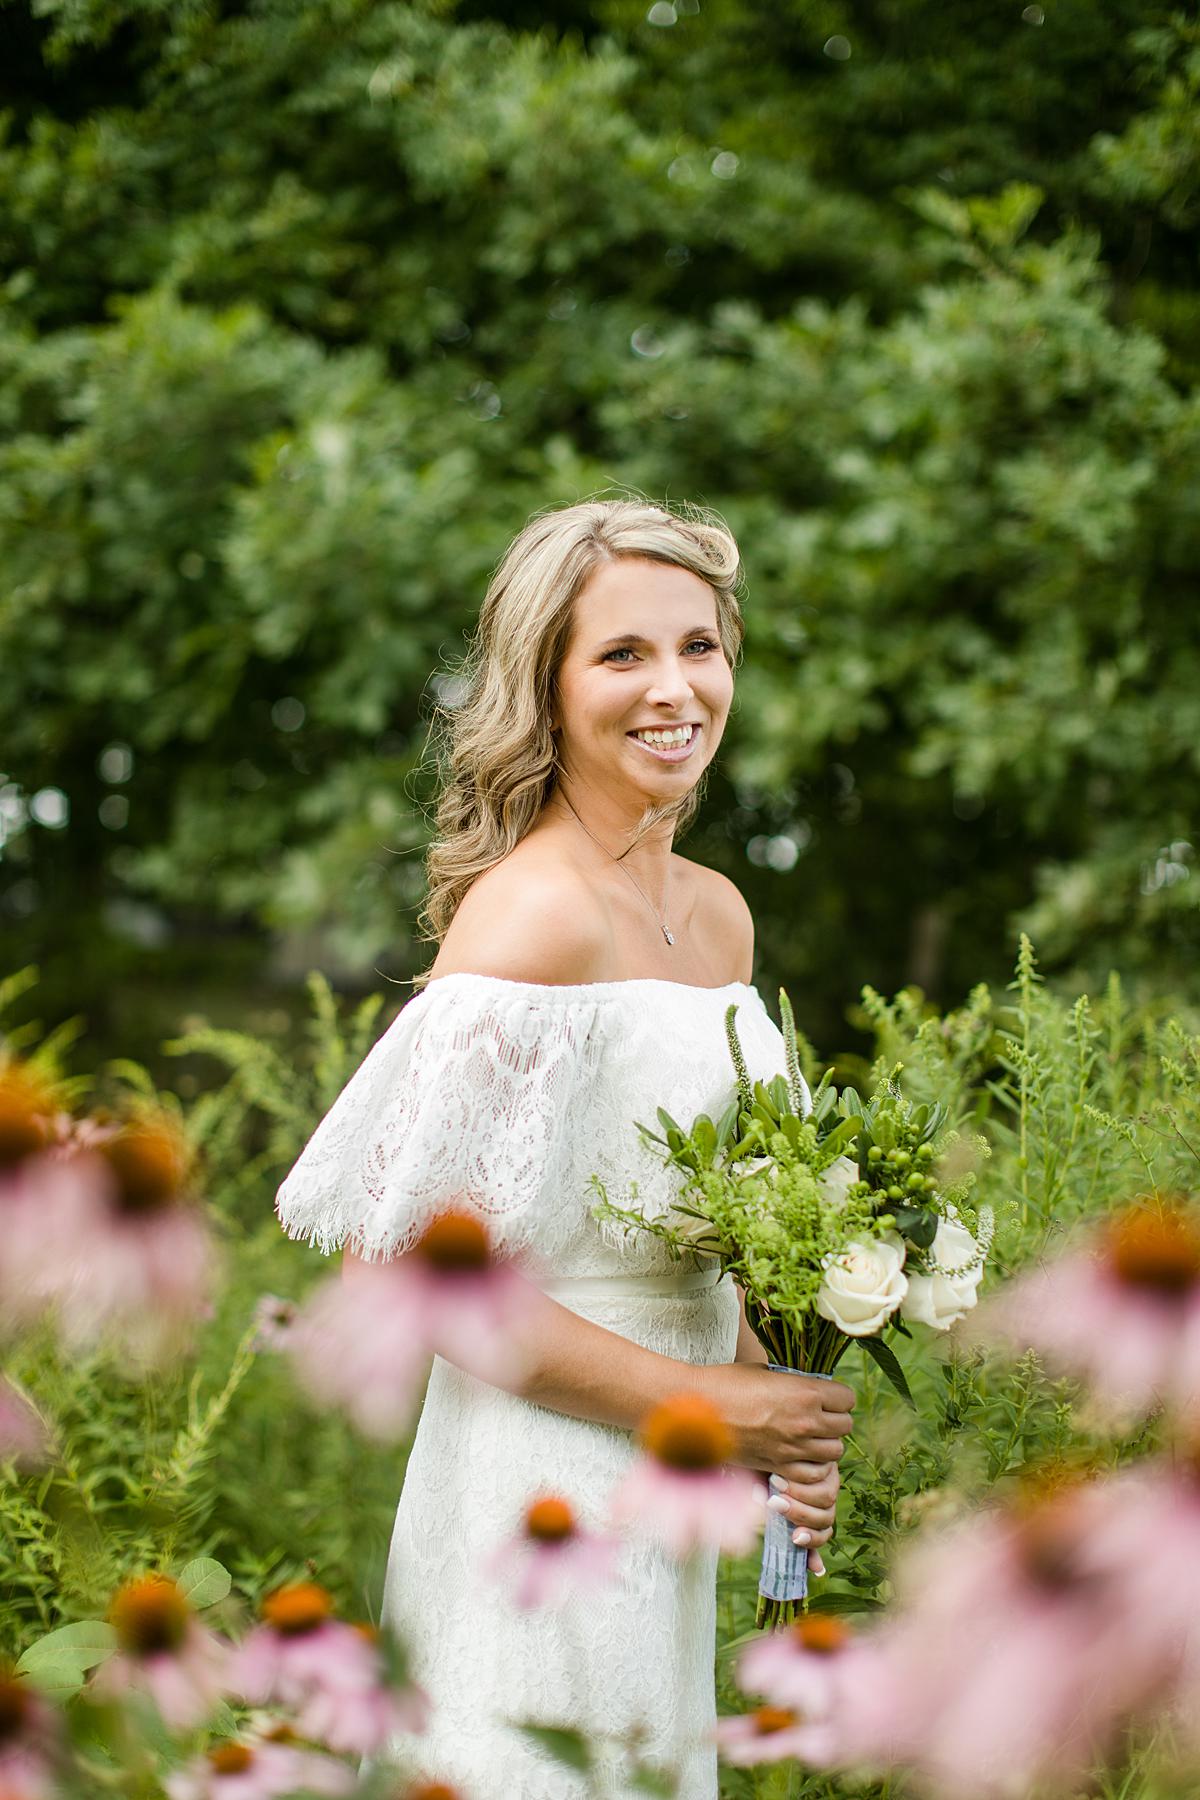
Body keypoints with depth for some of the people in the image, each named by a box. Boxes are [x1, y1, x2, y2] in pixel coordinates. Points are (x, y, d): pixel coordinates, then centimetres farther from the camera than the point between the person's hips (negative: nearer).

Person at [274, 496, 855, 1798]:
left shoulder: (718, 915, 8)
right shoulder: (531, 917, -18)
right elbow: (401, 1256, -22)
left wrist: (784, 1422, 1)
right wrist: (704, 1401, -18)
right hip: (539, 1496, -8)